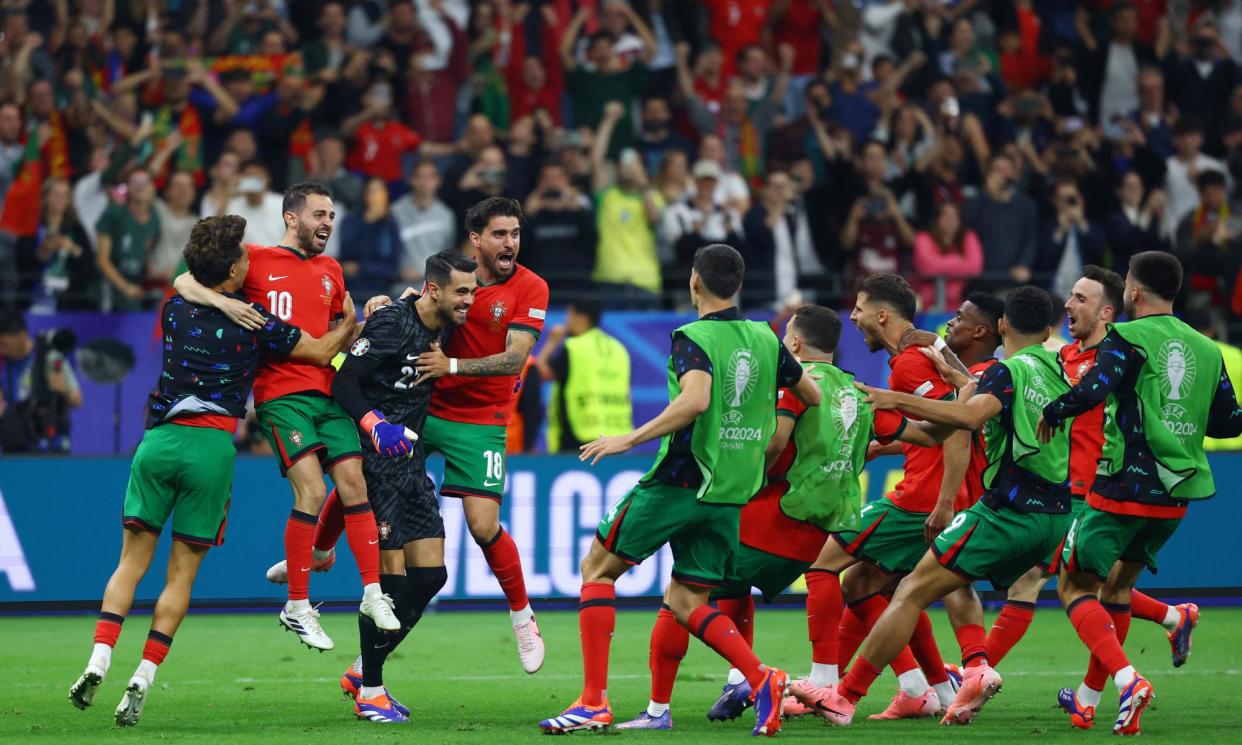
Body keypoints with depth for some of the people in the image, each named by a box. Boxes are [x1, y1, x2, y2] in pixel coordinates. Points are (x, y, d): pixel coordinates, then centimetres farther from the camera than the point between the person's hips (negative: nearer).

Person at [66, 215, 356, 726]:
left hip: (159, 440, 3)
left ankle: (98, 663, -10)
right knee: (182, 572, 4)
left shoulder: (174, 310, 9)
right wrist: (350, 324, 29)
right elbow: (321, 351, 9)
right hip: (211, 448, -3)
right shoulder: (253, 321, -1)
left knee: (131, 562, 7)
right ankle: (141, 683, -5)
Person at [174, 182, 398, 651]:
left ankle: (373, 594, 3)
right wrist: (224, 302, -18)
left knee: (354, 483, -4)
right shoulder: (255, 260, 3)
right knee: (311, 489, -16)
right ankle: (297, 608, -6)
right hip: (281, 394, -6)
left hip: (328, 391, 6)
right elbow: (183, 282, 0)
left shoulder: (330, 272, 20)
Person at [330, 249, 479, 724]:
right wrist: (377, 426, -28)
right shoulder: (392, 323, -15)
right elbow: (344, 382, -16)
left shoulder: (445, 330, 8)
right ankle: (369, 692, 4)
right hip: (376, 463, -8)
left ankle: (363, 671, 19)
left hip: (411, 460, 8)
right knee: (390, 574, -9)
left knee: (430, 574, 3)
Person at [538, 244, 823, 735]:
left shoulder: (694, 339, -9)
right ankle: (759, 678, -10)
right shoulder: (765, 339, 10)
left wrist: (631, 439, -22)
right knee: (684, 601, 14)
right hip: (732, 493, 6)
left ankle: (594, 702, -2)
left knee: (598, 568, 6)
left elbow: (696, 400, -27)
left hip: (679, 482, -6)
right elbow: (813, 397, 21)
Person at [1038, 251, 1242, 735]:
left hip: (1125, 486, -7)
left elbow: (1093, 390, -26)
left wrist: (1053, 412, -7)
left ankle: (1127, 680, -19)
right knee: (1117, 585, 23)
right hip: (1176, 495, 7)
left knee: (1074, 586, 3)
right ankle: (1089, 701, 27)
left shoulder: (1126, 338, -10)